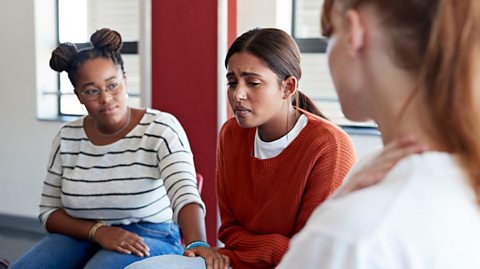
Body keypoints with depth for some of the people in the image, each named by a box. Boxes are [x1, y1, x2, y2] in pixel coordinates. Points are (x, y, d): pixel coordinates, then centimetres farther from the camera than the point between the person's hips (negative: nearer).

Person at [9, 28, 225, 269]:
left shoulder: (161, 129, -11)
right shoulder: (67, 138, 2)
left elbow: (185, 193, -25)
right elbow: (49, 211, 5)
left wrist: (197, 244, -44)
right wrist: (98, 231, -13)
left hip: (151, 241, -4)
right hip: (82, 238, 4)